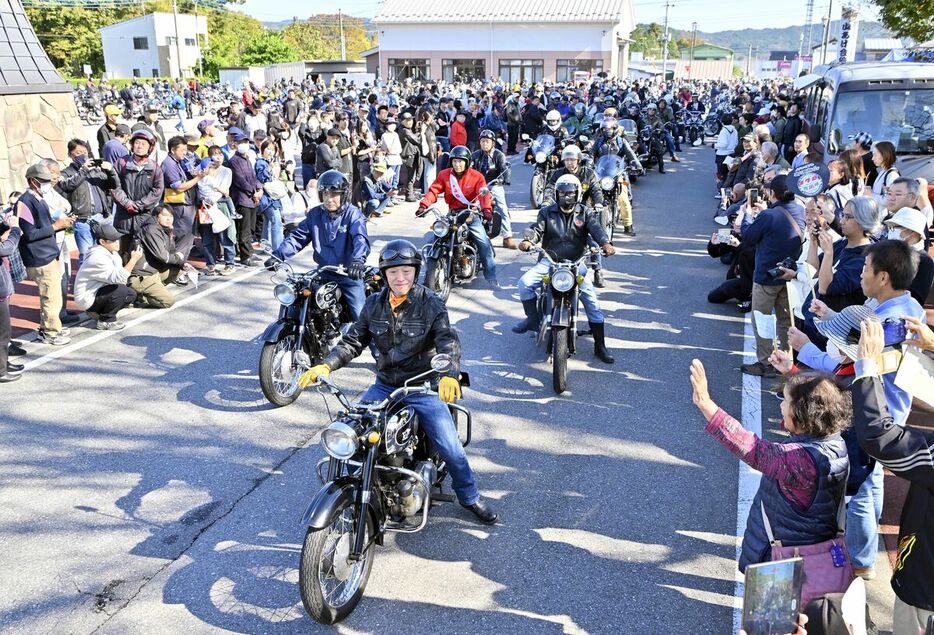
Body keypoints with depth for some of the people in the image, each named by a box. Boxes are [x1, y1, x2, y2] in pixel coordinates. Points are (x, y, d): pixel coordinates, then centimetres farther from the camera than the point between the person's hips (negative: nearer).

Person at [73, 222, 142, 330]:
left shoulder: (112, 253, 3)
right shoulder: (98, 258, -28)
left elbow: (117, 276, 5)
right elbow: (118, 278, -35)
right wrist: (134, 259, -37)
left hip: (98, 291, 10)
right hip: (87, 299, -10)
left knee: (131, 294, 3)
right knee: (121, 290, -29)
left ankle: (100, 312, 14)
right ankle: (106, 321, -9)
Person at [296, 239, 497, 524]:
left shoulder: (430, 304, -10)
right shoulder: (374, 304, 3)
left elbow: (448, 341, -22)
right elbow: (353, 341, 4)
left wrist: (449, 375, -42)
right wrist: (325, 365, -13)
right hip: (384, 385, 4)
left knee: (450, 447, -9)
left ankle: (470, 497, 17)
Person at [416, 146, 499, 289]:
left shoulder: (476, 176, -3)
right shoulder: (444, 174, 4)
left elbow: (483, 193, -16)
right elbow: (433, 190, -5)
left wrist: (486, 209, -36)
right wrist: (424, 205, -23)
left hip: (471, 213, -2)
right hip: (452, 213, 2)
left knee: (484, 242, -14)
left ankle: (491, 277, -7)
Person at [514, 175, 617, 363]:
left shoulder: (586, 213, 3)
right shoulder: (547, 212, 5)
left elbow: (596, 228, -15)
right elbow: (537, 229, -9)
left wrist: (605, 243, -37)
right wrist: (529, 241, -33)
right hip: (550, 261, 1)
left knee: (592, 300, -9)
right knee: (525, 282, -21)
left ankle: (600, 346, 0)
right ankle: (533, 318, -1)